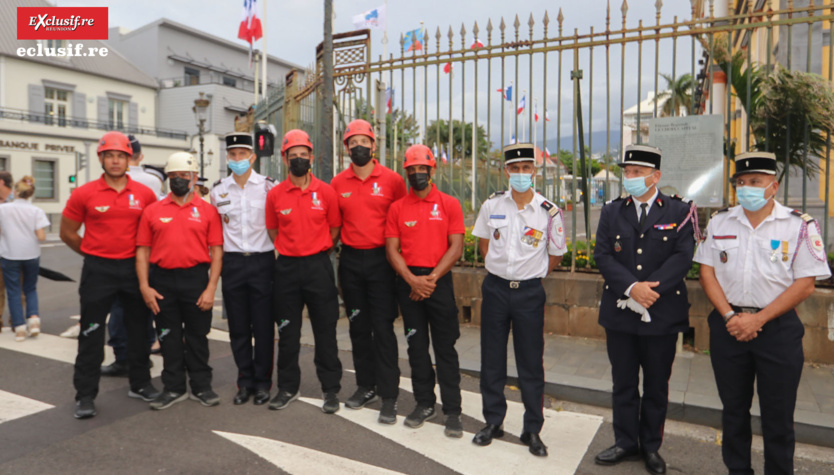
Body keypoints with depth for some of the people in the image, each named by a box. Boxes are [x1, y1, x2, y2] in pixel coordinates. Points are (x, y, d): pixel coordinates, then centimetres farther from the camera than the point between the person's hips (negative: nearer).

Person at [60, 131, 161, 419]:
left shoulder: (144, 194, 0)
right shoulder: (84, 194, -4)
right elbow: (67, 233, 5)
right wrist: (94, 254, 7)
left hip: (134, 268, 2)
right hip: (98, 271, -2)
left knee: (139, 329, 11)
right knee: (91, 333, 4)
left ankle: (140, 384, 27)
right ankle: (85, 395, 15)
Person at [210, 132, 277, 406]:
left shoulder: (269, 186, 0)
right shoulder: (218, 190, 8)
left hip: (262, 261, -2)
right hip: (232, 263, 3)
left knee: (263, 325, 2)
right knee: (238, 326, 8)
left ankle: (262, 382, 15)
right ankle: (245, 381, 21)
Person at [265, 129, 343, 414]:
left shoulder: (326, 192, -2)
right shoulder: (274, 195, 2)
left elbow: (334, 229, 6)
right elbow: (273, 231, 13)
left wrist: (316, 251, 5)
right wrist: (291, 250, 7)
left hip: (318, 265, -1)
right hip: (286, 267, 2)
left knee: (325, 331, 3)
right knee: (287, 332, 11)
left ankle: (330, 389, 16)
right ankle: (288, 388, 25)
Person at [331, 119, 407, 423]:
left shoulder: (392, 180, -4)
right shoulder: (338, 183, 5)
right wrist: (339, 245, 5)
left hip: (380, 259, -4)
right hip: (350, 261, 4)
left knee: (383, 327, -3)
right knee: (358, 326, 12)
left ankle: (389, 396, 6)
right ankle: (366, 386, 27)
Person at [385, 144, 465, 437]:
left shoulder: (449, 204, 1)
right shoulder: (397, 207, 6)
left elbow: (456, 247, -4)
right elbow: (392, 250, 1)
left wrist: (431, 279, -13)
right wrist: (412, 280, -12)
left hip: (439, 281, -2)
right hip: (408, 282, 2)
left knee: (445, 347, 2)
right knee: (416, 346, 10)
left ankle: (452, 411, 13)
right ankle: (424, 404, 24)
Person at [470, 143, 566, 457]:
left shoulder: (549, 212, -7)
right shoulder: (492, 205, -1)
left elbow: (556, 255, 5)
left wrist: (530, 277, 5)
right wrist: (498, 269, 9)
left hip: (529, 292, -2)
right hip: (495, 288, 2)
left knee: (531, 363, 6)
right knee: (491, 359, 11)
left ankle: (532, 430, 21)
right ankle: (493, 421, 27)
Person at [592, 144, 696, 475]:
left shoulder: (680, 211, 1)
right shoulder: (611, 212, 7)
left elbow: (683, 257, -9)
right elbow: (602, 256, -3)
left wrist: (651, 290, -19)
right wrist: (631, 287, -18)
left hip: (662, 314, -1)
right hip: (619, 313, 2)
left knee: (656, 386, 11)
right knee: (623, 383, 12)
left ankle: (651, 446, 28)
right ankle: (626, 442, 28)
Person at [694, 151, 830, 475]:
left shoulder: (800, 226, -4)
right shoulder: (719, 222, 5)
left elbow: (805, 284, -8)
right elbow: (707, 272, 4)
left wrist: (758, 319, -13)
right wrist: (729, 316, -7)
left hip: (778, 328, -3)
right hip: (728, 325, 3)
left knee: (778, 415, 7)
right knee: (733, 407, 14)